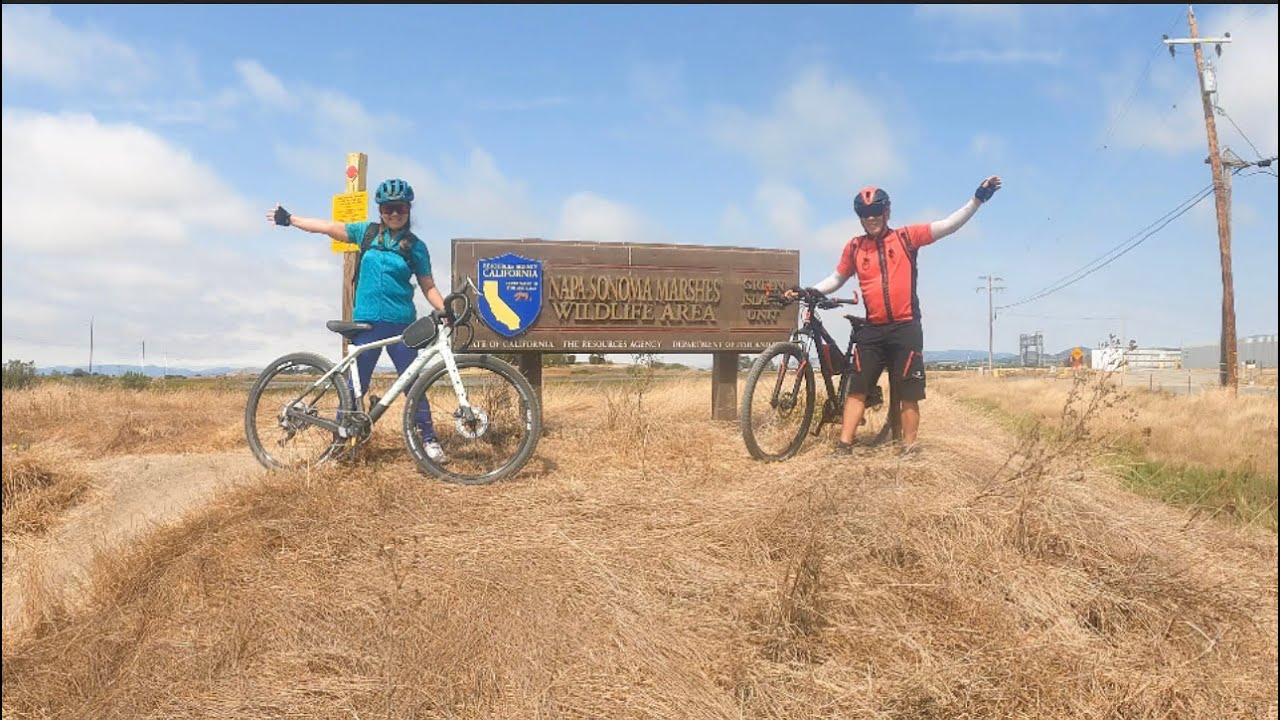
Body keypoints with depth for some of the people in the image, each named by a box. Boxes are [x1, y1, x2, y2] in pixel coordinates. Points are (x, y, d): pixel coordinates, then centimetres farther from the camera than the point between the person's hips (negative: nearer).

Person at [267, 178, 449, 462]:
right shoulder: (368, 232, 7)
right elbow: (329, 227, 11)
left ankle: (429, 439, 7)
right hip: (367, 322, 1)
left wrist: (446, 310, -11)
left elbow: (428, 287, 4)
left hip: (401, 323, -1)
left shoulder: (416, 247, 3)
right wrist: (289, 219, 13)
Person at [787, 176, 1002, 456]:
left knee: (909, 394, 2)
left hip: (906, 328, -2)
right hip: (872, 329, 2)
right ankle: (844, 446, 8)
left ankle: (908, 449, 11)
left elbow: (949, 225, -4)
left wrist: (978, 198, -14)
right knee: (857, 389, 3)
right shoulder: (854, 247, 6)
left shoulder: (906, 237, 0)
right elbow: (837, 279, 17)